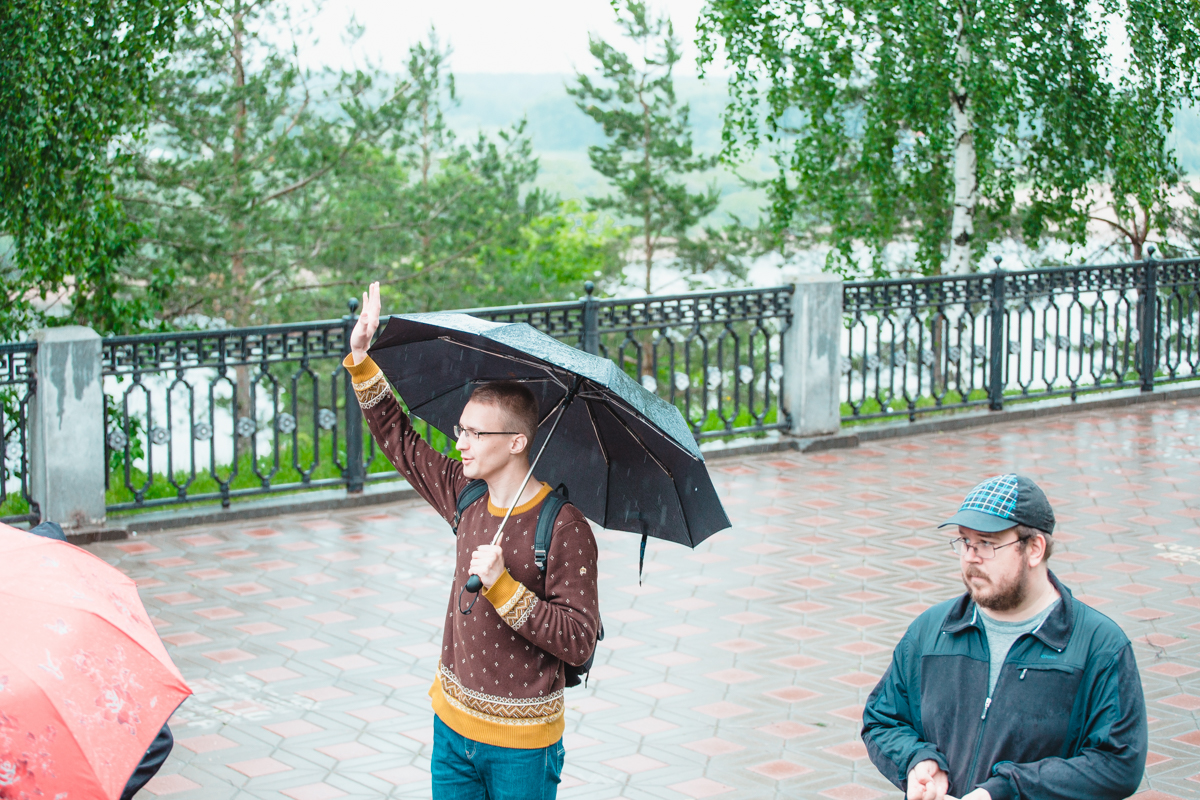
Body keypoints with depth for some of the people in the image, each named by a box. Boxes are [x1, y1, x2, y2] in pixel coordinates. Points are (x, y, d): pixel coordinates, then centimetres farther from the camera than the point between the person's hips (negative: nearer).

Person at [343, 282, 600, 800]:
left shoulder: (565, 529, -18)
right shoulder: (466, 496, 2)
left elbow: (579, 641, -22)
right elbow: (397, 438, 14)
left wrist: (502, 587, -28)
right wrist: (362, 360, 8)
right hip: (454, 726, 6)